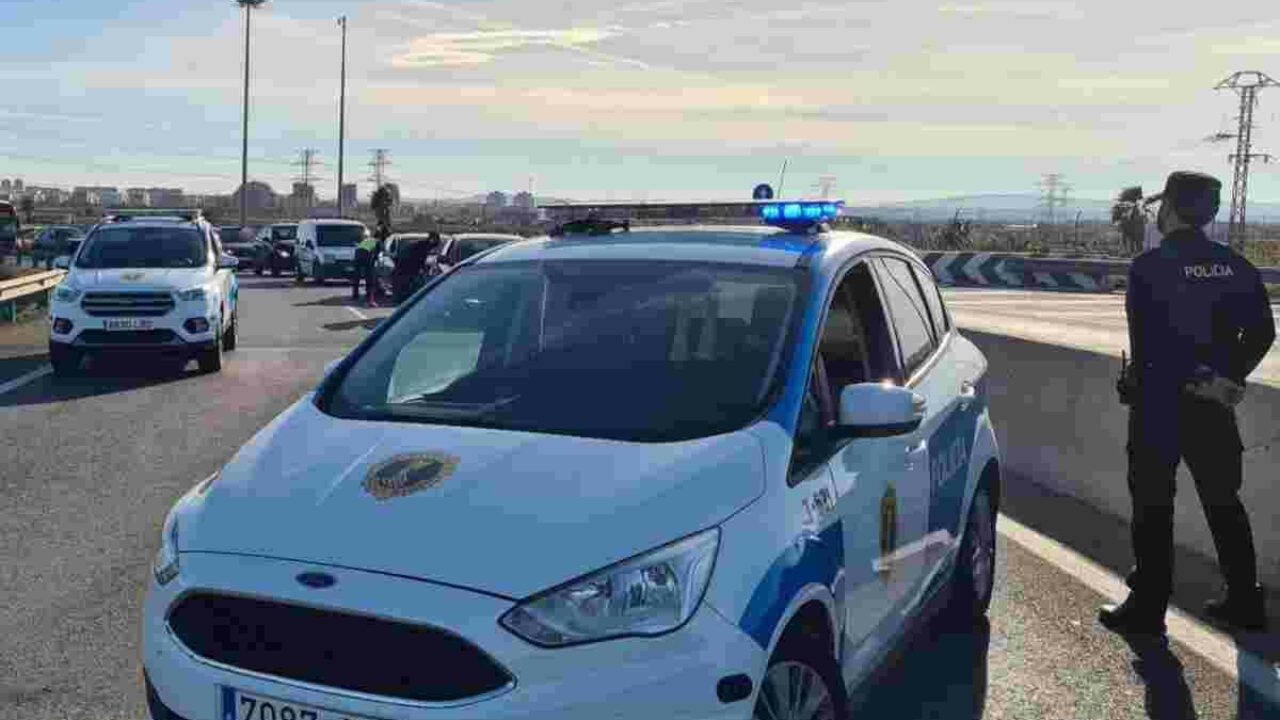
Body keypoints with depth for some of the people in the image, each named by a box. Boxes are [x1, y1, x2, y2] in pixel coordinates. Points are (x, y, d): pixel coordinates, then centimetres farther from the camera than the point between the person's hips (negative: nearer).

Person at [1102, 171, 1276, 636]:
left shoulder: (1150, 266, -13)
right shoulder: (1236, 266, 4)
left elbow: (1144, 340, -16)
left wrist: (1138, 383, -4)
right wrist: (1230, 378, 11)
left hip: (1160, 403, -5)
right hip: (1214, 403, 5)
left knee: (1153, 507, 4)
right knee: (1224, 502, 16)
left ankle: (1148, 607, 9)